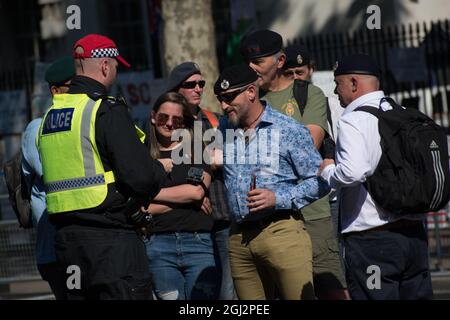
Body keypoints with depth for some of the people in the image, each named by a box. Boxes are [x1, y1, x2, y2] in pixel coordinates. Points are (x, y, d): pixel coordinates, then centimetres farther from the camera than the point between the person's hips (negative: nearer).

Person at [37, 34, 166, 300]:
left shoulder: (50, 116, 14)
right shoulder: (107, 111, -12)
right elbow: (141, 177, -18)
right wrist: (161, 170, 5)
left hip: (66, 238, 8)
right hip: (111, 238, -8)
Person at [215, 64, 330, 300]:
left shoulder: (289, 130, -2)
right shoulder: (223, 131, 14)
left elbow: (319, 182, -3)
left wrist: (279, 199, -13)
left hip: (281, 230, -5)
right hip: (239, 238, 5)